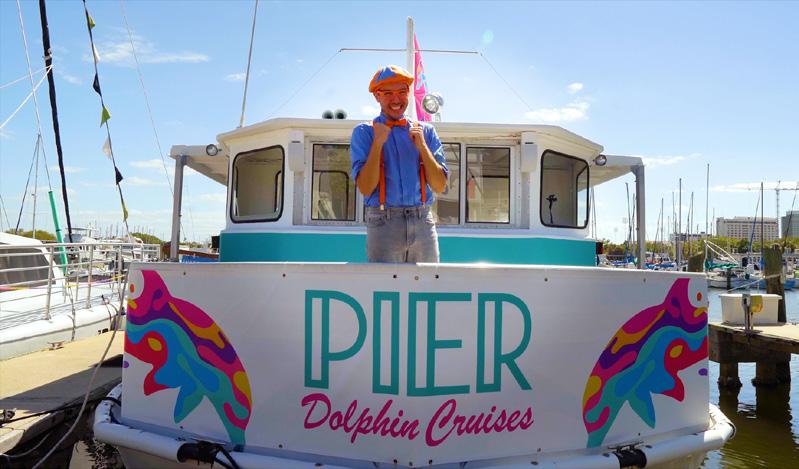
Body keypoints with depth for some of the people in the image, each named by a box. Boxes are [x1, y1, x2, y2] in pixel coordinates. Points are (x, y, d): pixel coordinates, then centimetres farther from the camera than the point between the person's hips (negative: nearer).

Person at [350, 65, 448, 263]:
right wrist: (378, 143, -10)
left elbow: (440, 186, 4)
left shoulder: (425, 131, 11)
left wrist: (422, 146, -5)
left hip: (423, 223, 3)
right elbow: (365, 188, -6)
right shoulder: (364, 132, 4)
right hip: (383, 222, -2)